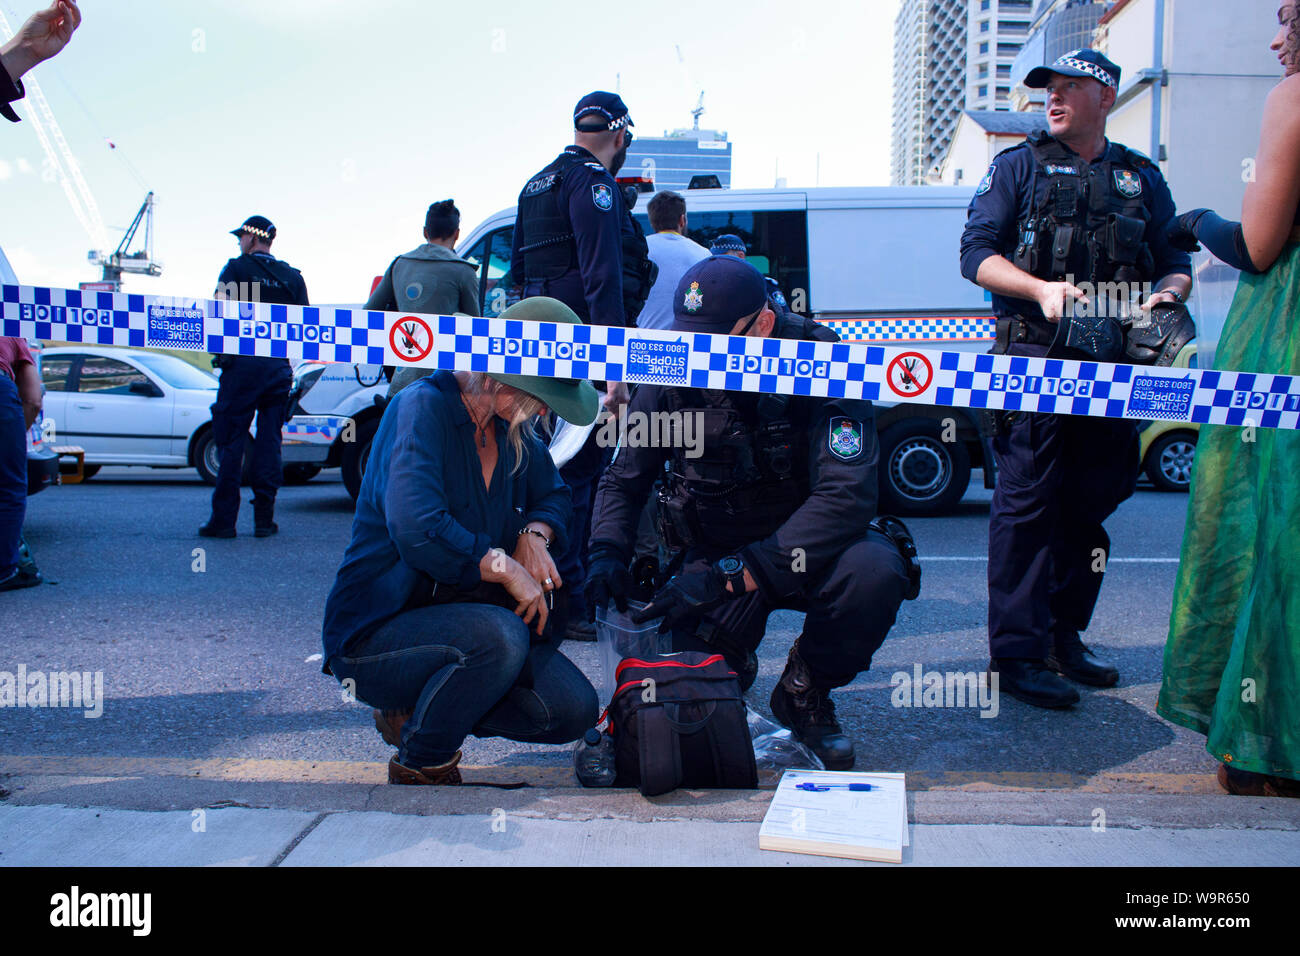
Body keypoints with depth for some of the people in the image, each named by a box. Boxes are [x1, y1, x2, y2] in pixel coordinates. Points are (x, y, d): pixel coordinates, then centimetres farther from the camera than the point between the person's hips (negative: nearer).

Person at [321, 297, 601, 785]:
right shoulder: (423, 407, -19)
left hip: (456, 621, 7)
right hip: (374, 633, -7)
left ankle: (416, 709, 11)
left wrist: (535, 535, -5)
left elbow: (552, 493, 18)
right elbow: (416, 529, -33)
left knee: (573, 710, -9)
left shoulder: (509, 425, 4)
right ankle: (419, 765, -9)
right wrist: (505, 568, -24)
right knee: (499, 634, -36)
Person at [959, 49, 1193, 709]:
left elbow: (1175, 263, 19)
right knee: (1028, 501, -7)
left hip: (1114, 361, 4)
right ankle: (1017, 654, -3)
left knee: (1093, 499, 8)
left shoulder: (1143, 178, 19)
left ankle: (1064, 637, 22)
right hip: (1035, 357, -4)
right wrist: (1042, 289, -17)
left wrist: (1168, 292, -6)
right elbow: (976, 251, -1)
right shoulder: (1019, 165, 9)